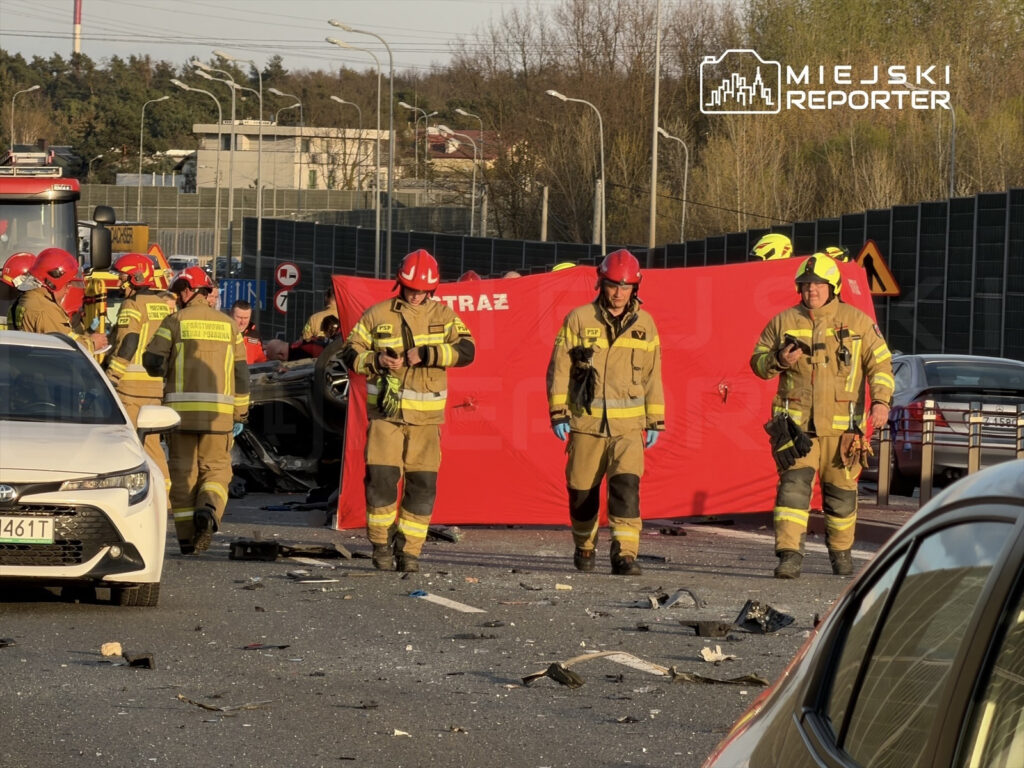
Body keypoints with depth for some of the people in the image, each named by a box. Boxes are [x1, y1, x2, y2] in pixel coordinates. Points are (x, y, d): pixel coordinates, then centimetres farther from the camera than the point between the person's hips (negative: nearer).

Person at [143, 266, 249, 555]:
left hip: (181, 407, -1)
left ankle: (186, 536, 3)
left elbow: (153, 362, -3)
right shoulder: (227, 325, 10)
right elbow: (240, 372, 9)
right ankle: (209, 510, -21)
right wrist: (240, 415, 14)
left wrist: (169, 372, 20)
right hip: (218, 411, 2)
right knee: (216, 469, 9)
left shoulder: (175, 321, 1)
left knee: (183, 470, 6)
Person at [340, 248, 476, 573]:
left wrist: (425, 354, -22)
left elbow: (466, 350, -10)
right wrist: (376, 361, -14)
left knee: (422, 485, 0)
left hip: (425, 416, 1)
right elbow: (350, 353, 6)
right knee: (381, 477, -9)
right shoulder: (377, 315, 4)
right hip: (385, 412, -1)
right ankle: (381, 544, 7)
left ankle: (409, 549, 12)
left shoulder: (443, 316, 5)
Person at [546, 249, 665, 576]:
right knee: (582, 489, 8)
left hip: (628, 424, 0)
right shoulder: (580, 319, -1)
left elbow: (652, 375, 13)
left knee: (626, 486, -15)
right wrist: (558, 412, -5)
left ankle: (625, 554, -17)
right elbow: (559, 367, 1)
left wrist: (655, 422, 12)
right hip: (586, 421, 0)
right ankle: (585, 547, 29)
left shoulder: (644, 324, 7)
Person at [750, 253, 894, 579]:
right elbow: (757, 362, 12)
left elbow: (880, 362, 6)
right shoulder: (784, 322, 7)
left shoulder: (857, 322, 5)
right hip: (795, 423, 0)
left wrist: (881, 400, -8)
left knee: (841, 490, 9)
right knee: (794, 483, -14)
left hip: (842, 425, 0)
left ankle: (841, 551, 29)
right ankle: (790, 555, -18)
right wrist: (779, 361, -10)